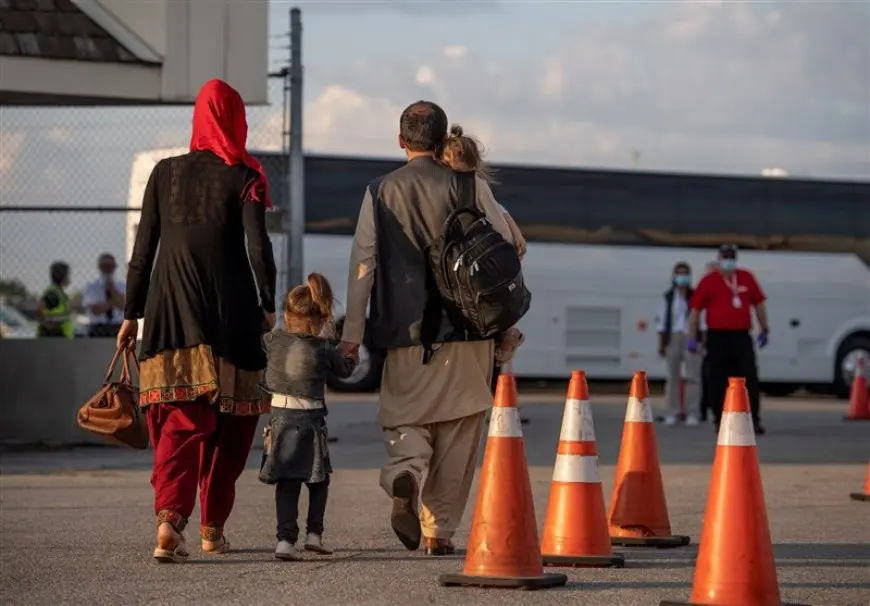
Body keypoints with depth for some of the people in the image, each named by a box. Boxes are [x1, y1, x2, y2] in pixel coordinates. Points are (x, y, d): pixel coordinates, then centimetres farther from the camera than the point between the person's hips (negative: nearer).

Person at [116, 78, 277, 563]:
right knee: (230, 422, 14)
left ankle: (171, 514, -27)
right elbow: (258, 245, -9)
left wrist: (132, 314, 14)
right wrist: (268, 305, 3)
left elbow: (143, 249, 8)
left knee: (180, 420, -3)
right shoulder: (243, 177, 0)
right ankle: (213, 527, 19)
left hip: (171, 309, 2)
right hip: (229, 313, -2)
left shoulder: (165, 173, 8)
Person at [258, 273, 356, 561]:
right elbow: (344, 370, 13)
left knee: (286, 483, 4)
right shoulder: (324, 348, -3)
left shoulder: (273, 340, 0)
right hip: (311, 419, -2)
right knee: (319, 479, 16)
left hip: (279, 416, 2)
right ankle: (314, 533, 9)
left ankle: (286, 538, -7)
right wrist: (351, 355, 32)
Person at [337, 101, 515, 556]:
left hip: (406, 331, 0)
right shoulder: (470, 186, 0)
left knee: (406, 416, 10)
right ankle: (439, 529, 9)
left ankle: (403, 476, -22)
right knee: (458, 431, 9)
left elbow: (362, 261, -2)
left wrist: (352, 331, 0)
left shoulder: (380, 192, 2)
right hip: (467, 330, 0)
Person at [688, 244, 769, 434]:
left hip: (742, 337, 2)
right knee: (717, 382, 3)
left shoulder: (746, 278, 10)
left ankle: (754, 420, -1)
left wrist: (764, 329, 17)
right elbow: (695, 310, 0)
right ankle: (720, 421, 12)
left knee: (750, 379, -4)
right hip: (718, 338, -2)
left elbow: (758, 303, 18)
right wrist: (692, 338, -4)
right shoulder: (709, 281, 1)